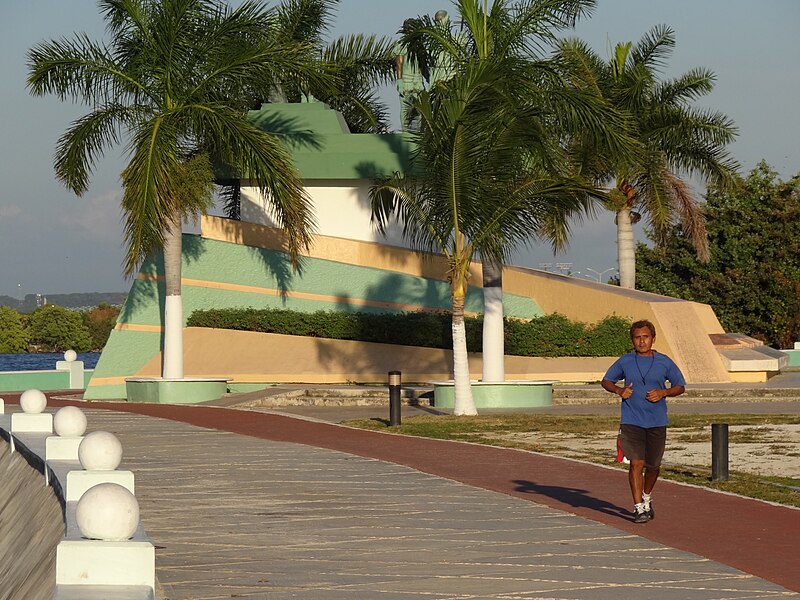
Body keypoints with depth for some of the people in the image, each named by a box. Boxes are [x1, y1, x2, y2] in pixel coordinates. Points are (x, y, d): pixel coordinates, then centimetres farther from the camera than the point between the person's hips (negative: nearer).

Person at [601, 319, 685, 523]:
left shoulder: (664, 362, 2)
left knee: (653, 465, 12)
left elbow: (680, 386, 10)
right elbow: (606, 381, 13)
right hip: (631, 421, -2)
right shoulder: (625, 361, 2)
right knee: (636, 463, -12)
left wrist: (663, 393, -10)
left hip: (657, 422, 2)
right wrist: (619, 390, -8)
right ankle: (638, 508, -8)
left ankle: (646, 498, 39)